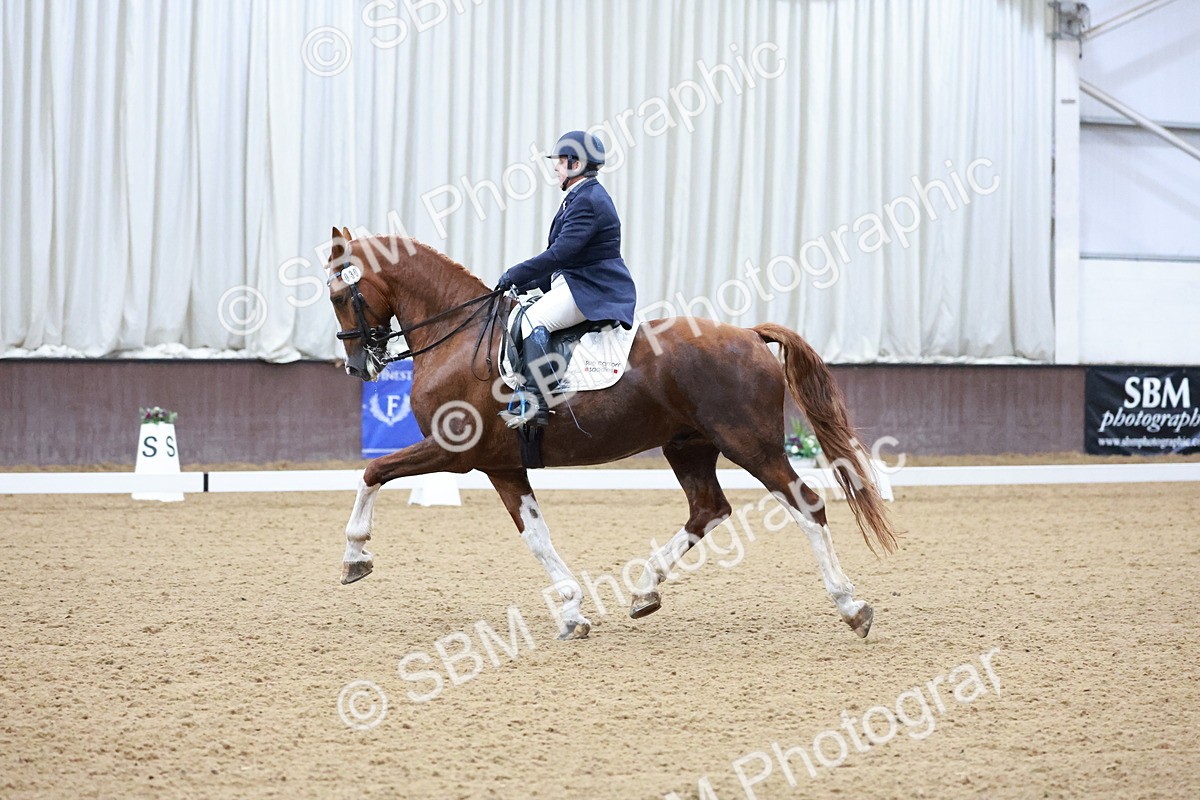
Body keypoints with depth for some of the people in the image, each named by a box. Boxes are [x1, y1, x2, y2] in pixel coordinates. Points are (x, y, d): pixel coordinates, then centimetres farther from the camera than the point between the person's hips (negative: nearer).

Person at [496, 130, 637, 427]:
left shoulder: (588, 201, -16)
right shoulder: (581, 197, 19)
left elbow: (560, 253, -24)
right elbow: (563, 252, 24)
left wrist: (516, 275, -17)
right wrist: (527, 283, 16)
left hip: (594, 291, -11)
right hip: (574, 285, 11)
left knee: (534, 319, -27)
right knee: (518, 316, 12)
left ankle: (534, 401, -34)